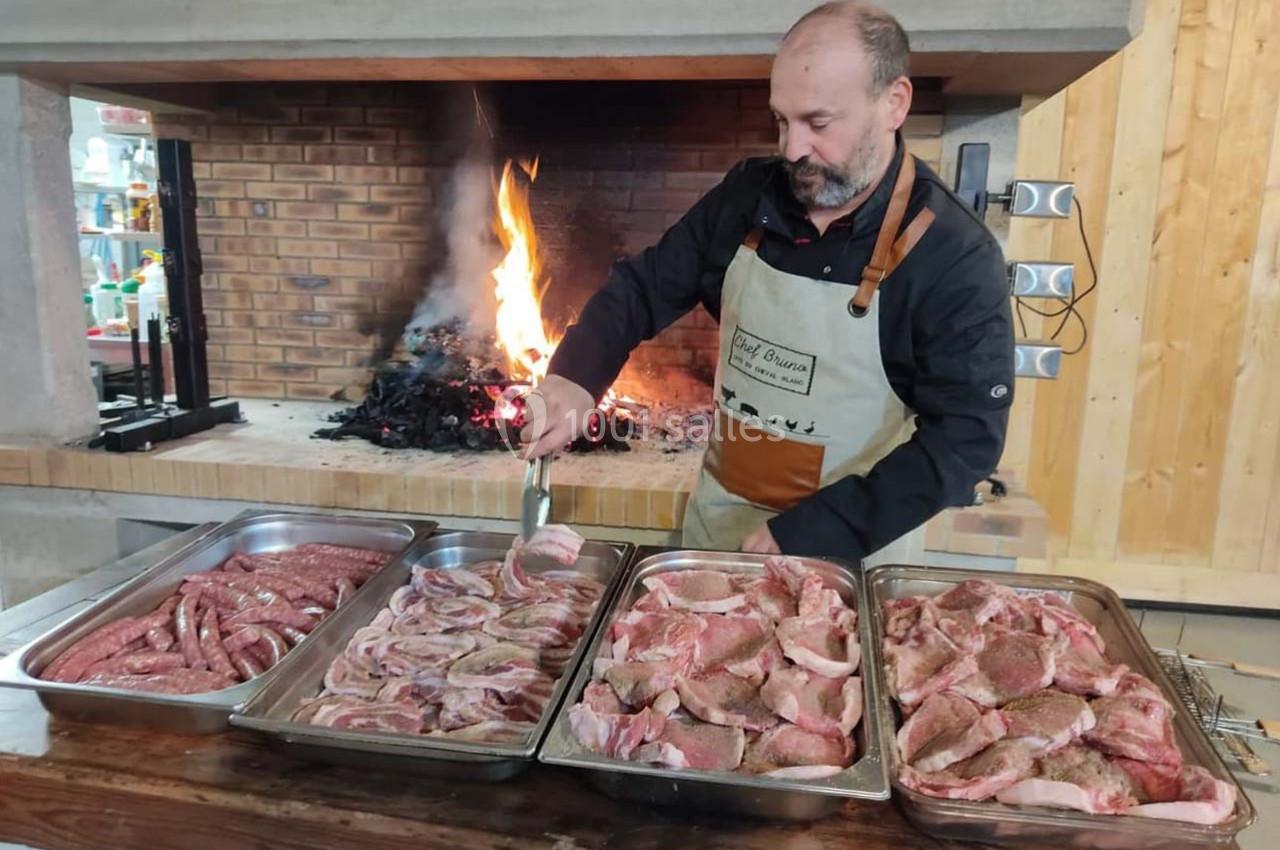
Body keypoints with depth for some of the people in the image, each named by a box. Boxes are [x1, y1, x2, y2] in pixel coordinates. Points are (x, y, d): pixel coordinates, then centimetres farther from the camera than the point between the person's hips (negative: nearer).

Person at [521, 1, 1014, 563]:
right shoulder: (747, 198, -5)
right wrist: (574, 377, -16)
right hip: (718, 519, 5)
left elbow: (964, 440, -21)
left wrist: (804, 535, -25)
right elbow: (643, 287, 3)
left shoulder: (957, 258, -19)